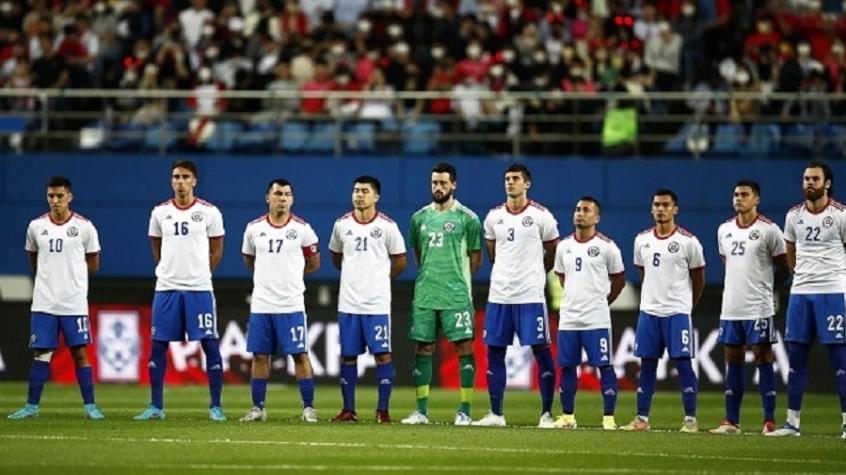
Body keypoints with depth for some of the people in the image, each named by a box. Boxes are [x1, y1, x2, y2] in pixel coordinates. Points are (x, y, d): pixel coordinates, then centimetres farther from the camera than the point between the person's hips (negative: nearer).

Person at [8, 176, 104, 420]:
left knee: (80, 353, -1)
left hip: (75, 303, -2)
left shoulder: (84, 226, -2)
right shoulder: (36, 226, 5)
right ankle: (31, 406, 8)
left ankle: (90, 405, 6)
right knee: (41, 354, 3)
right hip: (43, 302, 2)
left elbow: (93, 264, 7)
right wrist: (50, 275, 9)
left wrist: (69, 272, 4)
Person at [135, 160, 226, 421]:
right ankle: (156, 406, 9)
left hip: (199, 288, -2)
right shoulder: (160, 212, 6)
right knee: (158, 344, 1)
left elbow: (216, 251, 9)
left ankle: (216, 406, 3)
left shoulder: (209, 212, -1)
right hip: (166, 287, 2)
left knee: (210, 344, -3)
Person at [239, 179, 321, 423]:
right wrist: (271, 274, 10)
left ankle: (308, 408, 3)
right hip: (261, 304, 2)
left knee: (300, 355, -2)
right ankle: (258, 408, 12)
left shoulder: (302, 229, -2)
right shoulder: (254, 228, 5)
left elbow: (313, 263, 8)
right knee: (260, 355, 5)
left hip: (291, 304, -2)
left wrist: (290, 273, 5)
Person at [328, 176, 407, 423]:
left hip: (377, 303, -3)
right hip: (348, 301, 3)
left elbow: (400, 262, 6)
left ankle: (383, 410, 2)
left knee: (382, 354, -3)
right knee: (348, 356, 5)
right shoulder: (342, 224, 5)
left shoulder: (387, 226, -4)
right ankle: (348, 410, 12)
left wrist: (379, 277, 10)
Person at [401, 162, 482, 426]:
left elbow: (476, 257, 4)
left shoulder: (467, 218, -2)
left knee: (464, 347, -5)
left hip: (456, 295, -4)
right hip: (424, 294, 4)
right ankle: (421, 411, 10)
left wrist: (457, 278, 4)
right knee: (423, 348, 4)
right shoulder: (420, 217, 11)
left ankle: (465, 411, -2)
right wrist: (430, 275, 12)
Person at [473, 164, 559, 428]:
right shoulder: (494, 216, 8)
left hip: (531, 296, -4)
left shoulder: (541, 216, -4)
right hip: (499, 294, 4)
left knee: (541, 351, -5)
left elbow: (552, 255, 7)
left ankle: (547, 414, 0)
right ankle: (496, 414, 12)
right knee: (494, 351, 4)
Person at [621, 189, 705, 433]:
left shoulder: (688, 241, -5)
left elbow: (698, 277, 5)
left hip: (677, 312, -4)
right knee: (647, 364, 5)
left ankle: (690, 419, -3)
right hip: (648, 310, 4)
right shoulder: (642, 239, 7)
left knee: (682, 362, -6)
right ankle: (642, 419, 9)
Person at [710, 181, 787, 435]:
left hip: (758, 307, -6)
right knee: (733, 361, 7)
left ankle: (769, 421, -2)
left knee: (763, 359, -4)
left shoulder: (768, 230, -6)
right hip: (731, 306, 6)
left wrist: (762, 285, 7)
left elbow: (783, 268, 1)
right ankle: (731, 421, 10)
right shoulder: (724, 230, 11)